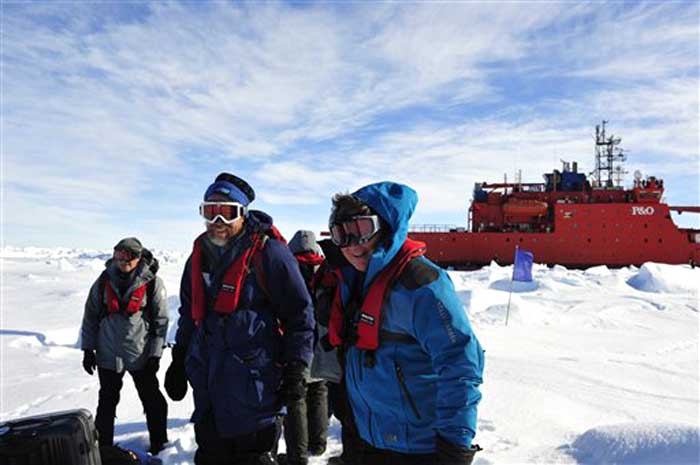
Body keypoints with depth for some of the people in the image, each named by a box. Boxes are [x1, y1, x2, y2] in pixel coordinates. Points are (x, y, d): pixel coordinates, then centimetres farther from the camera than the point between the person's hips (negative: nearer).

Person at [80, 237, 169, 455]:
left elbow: (161, 320, -6)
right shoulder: (104, 281, -3)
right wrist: (88, 349, 4)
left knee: (152, 400, 9)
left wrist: (155, 353, -7)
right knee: (107, 401, 15)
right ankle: (102, 447, 31)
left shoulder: (152, 283, -10)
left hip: (141, 355, -2)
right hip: (108, 354, 2)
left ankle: (159, 446, 25)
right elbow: (90, 315, 6)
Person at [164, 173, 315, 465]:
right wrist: (179, 361, 19)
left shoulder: (267, 252, -12)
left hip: (253, 384, -6)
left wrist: (296, 371, -12)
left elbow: (299, 312, -10)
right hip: (207, 385, 7)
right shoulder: (199, 256, 9)